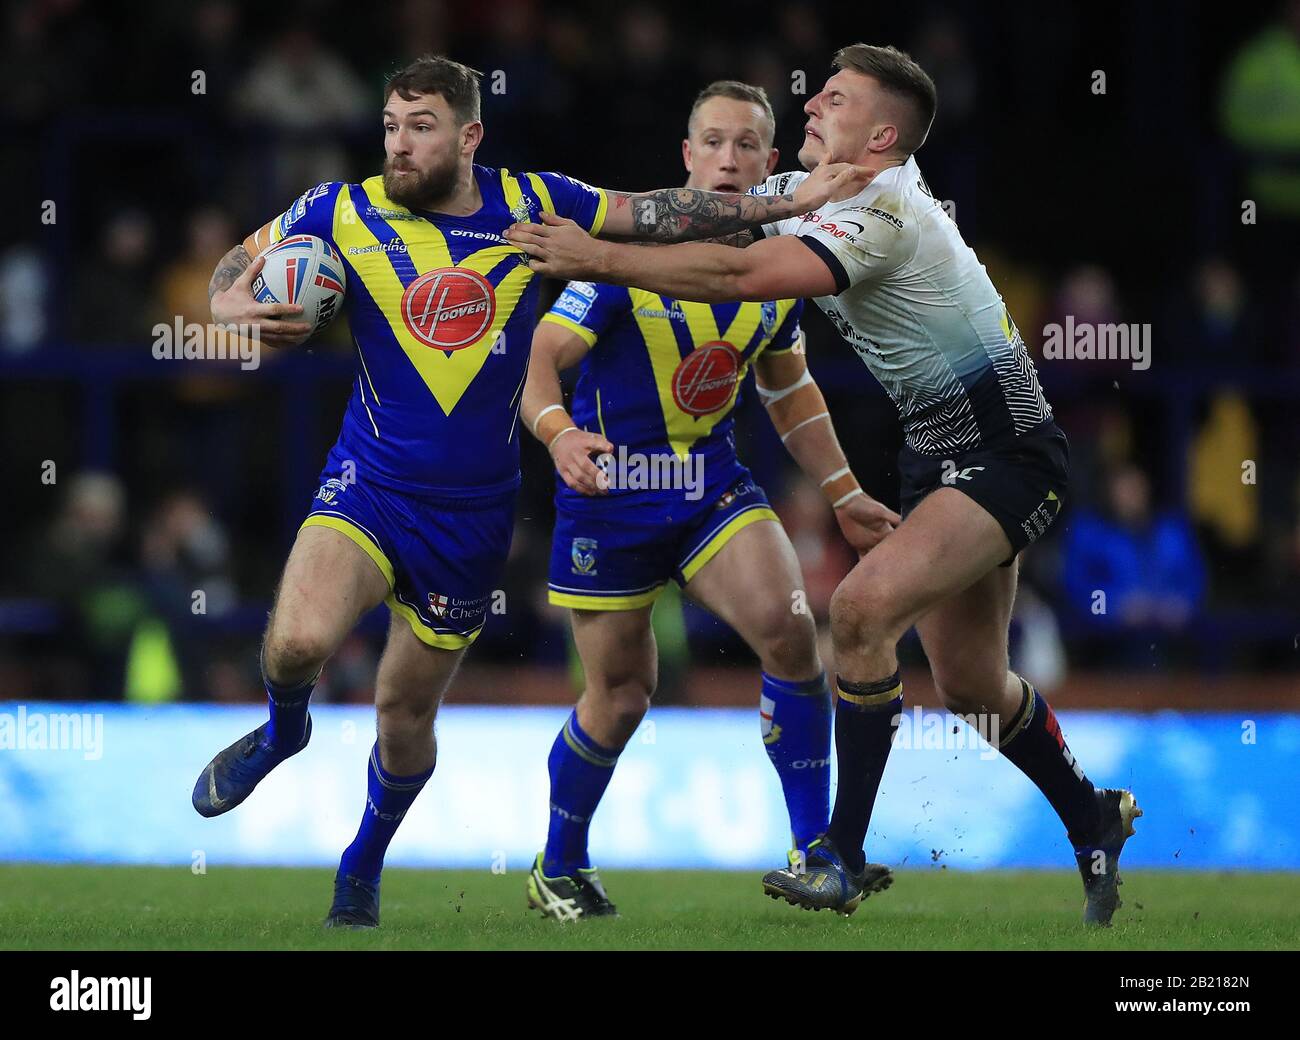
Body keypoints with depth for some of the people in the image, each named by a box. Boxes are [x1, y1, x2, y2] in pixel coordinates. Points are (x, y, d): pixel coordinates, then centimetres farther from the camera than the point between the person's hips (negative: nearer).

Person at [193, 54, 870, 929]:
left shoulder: (533, 203, -3)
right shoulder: (344, 211, -6)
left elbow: (659, 215, 4)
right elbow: (233, 269, 6)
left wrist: (794, 202, 1)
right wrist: (237, 308, -18)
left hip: (473, 512, 1)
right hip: (369, 487, -1)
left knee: (407, 710, 10)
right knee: (298, 643, -27)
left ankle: (363, 871, 37)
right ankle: (283, 730, 11)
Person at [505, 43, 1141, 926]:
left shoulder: (883, 214, -23)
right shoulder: (821, 196, 6)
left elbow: (741, 275, -34)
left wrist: (597, 259, -30)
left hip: (1008, 455, -10)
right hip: (942, 450, 10)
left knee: (866, 605, -26)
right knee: (970, 685, 16)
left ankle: (845, 858, -21)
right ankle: (1094, 823, 39)